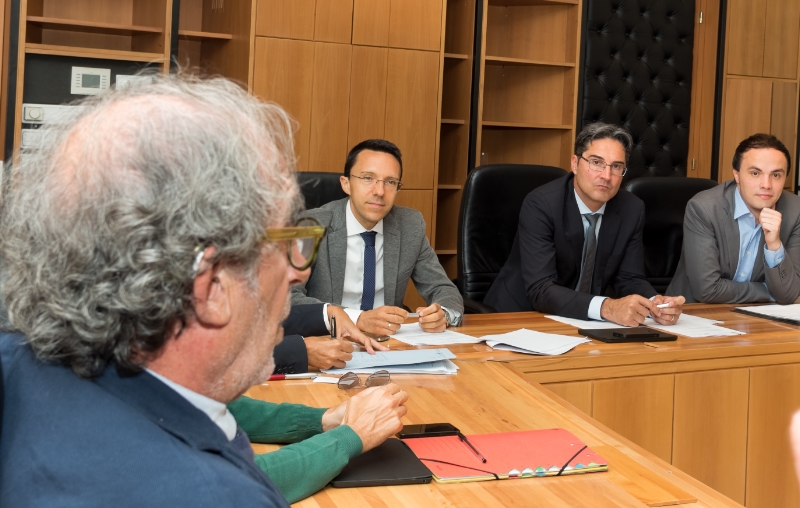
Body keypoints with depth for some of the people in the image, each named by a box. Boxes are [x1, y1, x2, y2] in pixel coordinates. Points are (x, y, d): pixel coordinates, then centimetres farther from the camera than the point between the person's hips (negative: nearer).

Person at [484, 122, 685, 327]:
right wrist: (607, 308, -40)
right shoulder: (541, 205, -20)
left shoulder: (632, 210, -5)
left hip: (583, 321, 5)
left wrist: (655, 303, -22)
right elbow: (540, 290, -28)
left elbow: (630, 279, 0)